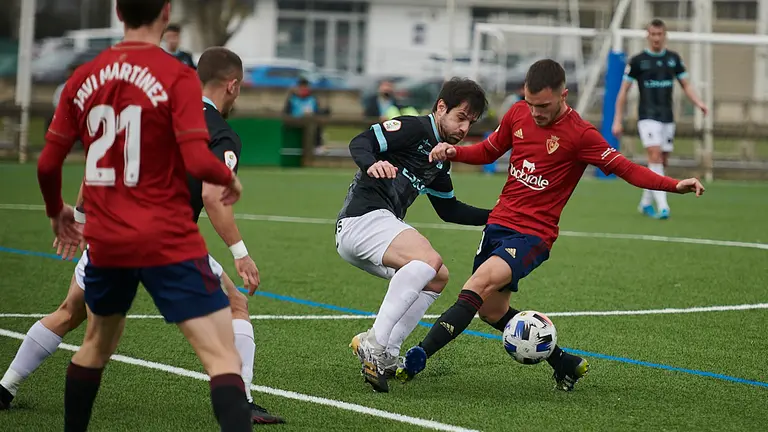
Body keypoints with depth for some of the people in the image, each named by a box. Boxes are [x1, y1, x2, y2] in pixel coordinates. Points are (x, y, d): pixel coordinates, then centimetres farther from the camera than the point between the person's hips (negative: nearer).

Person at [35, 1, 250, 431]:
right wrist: (230, 178, 3)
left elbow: (47, 164, 8)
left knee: (95, 347, 27)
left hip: (105, 242, 6)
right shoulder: (177, 76, -11)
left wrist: (57, 211, 27)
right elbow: (198, 162, -19)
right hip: (169, 243, -5)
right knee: (224, 358, -7)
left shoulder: (83, 79, 4)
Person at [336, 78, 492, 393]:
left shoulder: (439, 157, 22)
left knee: (437, 279, 15)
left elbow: (449, 210, 31)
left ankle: (387, 355, 5)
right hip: (363, 218, -10)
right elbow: (360, 143, -17)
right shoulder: (414, 128, -6)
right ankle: (374, 343, -35)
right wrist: (371, 164, -38)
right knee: (428, 260, -30)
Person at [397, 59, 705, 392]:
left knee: (481, 282, -28)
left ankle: (415, 360, -32)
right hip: (499, 223, 7)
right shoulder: (518, 114, 5)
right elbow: (488, 151, 20)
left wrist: (675, 185, -25)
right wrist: (452, 151, 0)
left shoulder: (580, 134, -11)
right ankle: (563, 362, 29)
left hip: (534, 233, -7)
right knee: (491, 311, 13)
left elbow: (625, 168, -11)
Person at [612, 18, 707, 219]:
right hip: (648, 117, -4)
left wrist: (698, 103, -7)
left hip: (667, 118, 4)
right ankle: (662, 206, -24)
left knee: (662, 163, 9)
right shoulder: (638, 61, -3)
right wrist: (618, 120, -3)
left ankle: (646, 203, 26)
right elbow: (623, 91, 1)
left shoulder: (674, 58, 8)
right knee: (655, 157, -19)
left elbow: (686, 85, 12)